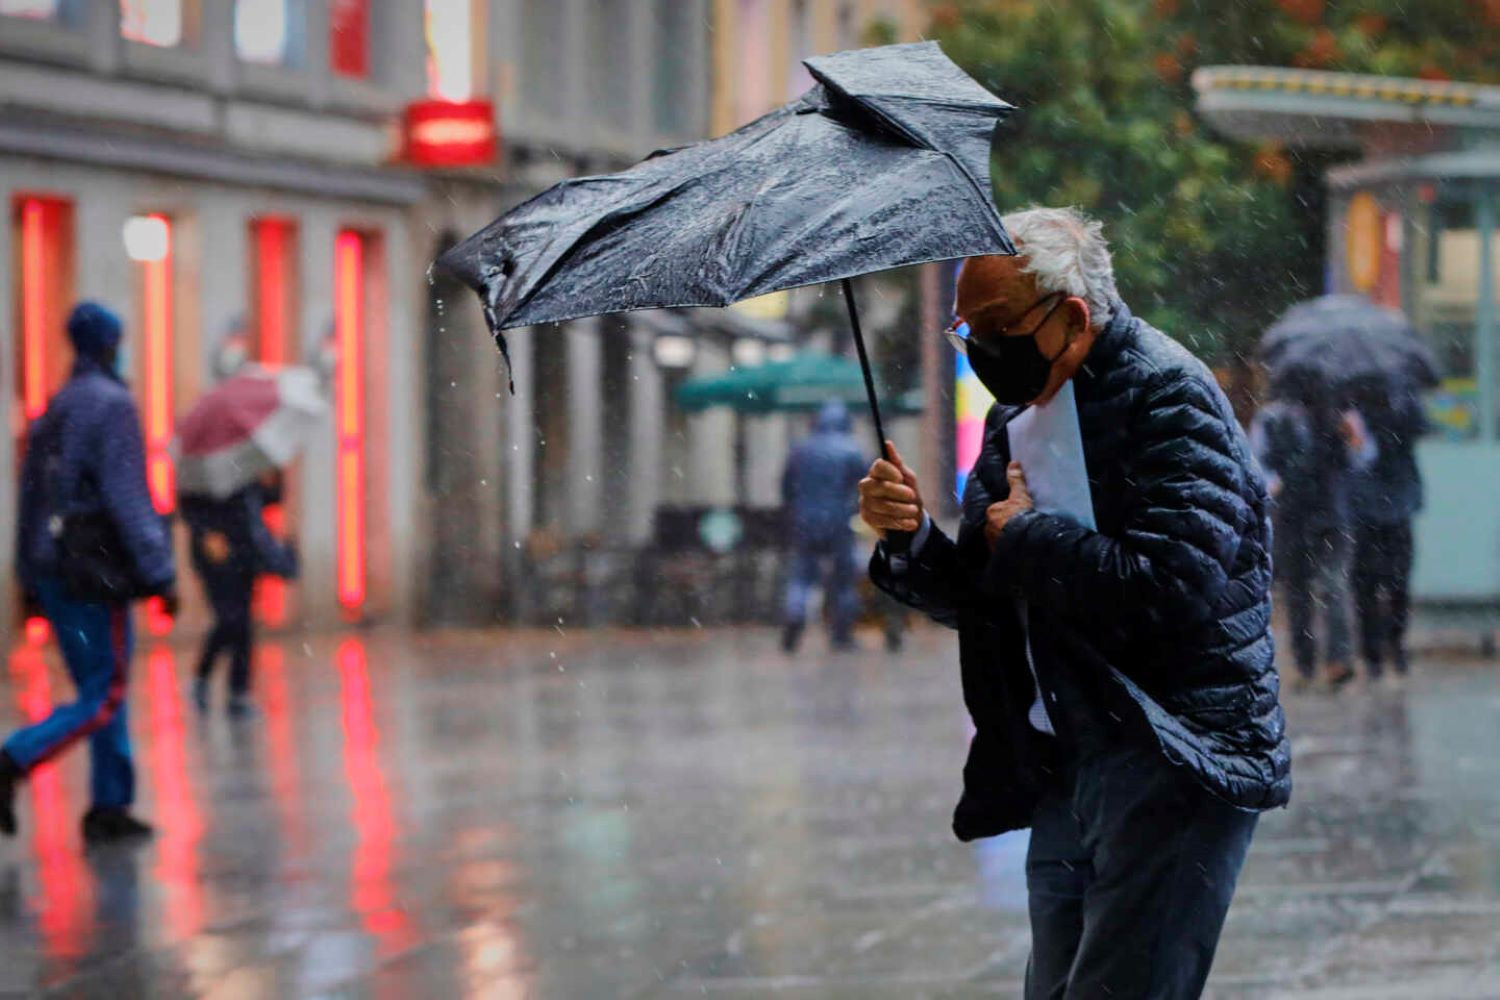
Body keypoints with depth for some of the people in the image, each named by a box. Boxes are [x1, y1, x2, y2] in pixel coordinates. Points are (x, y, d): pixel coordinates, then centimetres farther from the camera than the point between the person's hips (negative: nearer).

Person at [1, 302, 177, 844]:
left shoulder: (54, 409, 13)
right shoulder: (111, 404, -11)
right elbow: (127, 498, -17)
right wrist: (160, 574, -15)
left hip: (50, 570, 8)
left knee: (99, 690, 13)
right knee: (105, 696, -5)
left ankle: (110, 807, 12)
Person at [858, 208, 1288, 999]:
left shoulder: (1166, 395, -12)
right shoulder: (1017, 416, 14)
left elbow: (1176, 587, -25)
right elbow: (975, 602, 18)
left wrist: (1023, 537, -12)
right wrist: (910, 535, -3)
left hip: (1173, 764, -9)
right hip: (1062, 770, 9)